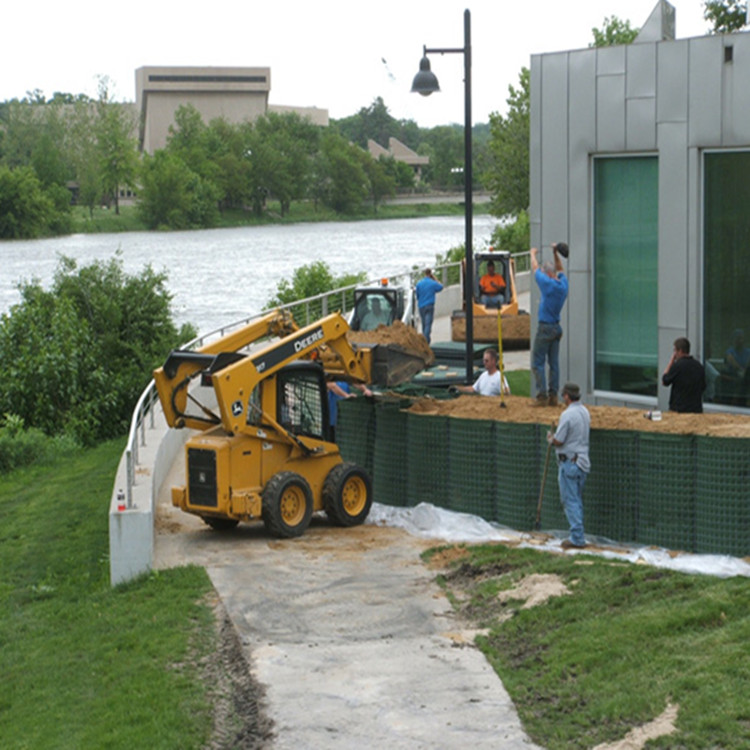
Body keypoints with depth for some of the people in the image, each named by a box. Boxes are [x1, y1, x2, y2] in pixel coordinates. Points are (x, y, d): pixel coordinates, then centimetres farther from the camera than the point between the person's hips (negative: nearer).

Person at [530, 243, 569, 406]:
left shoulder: (548, 284, -16)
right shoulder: (563, 284, 2)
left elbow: (535, 268, 0)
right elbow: (560, 270, 24)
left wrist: (533, 254, 17)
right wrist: (555, 253, 28)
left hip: (545, 328, -7)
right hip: (557, 327, 7)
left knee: (538, 363, -4)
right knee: (554, 363, 9)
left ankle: (542, 396, -10)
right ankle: (553, 396, 8)